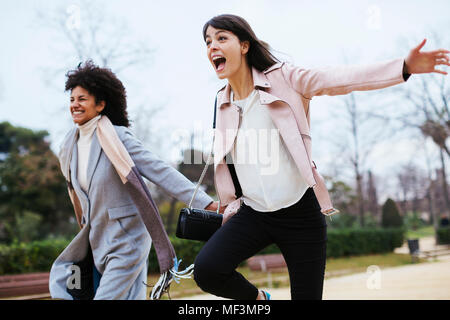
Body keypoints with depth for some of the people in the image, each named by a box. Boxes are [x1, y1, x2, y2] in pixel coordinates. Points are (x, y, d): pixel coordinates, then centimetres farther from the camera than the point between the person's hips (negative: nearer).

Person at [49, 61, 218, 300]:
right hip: (97, 242, 7)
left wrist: (207, 203, -26)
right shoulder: (69, 145, 6)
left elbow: (160, 171, -20)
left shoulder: (117, 137, -15)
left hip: (126, 242, -7)